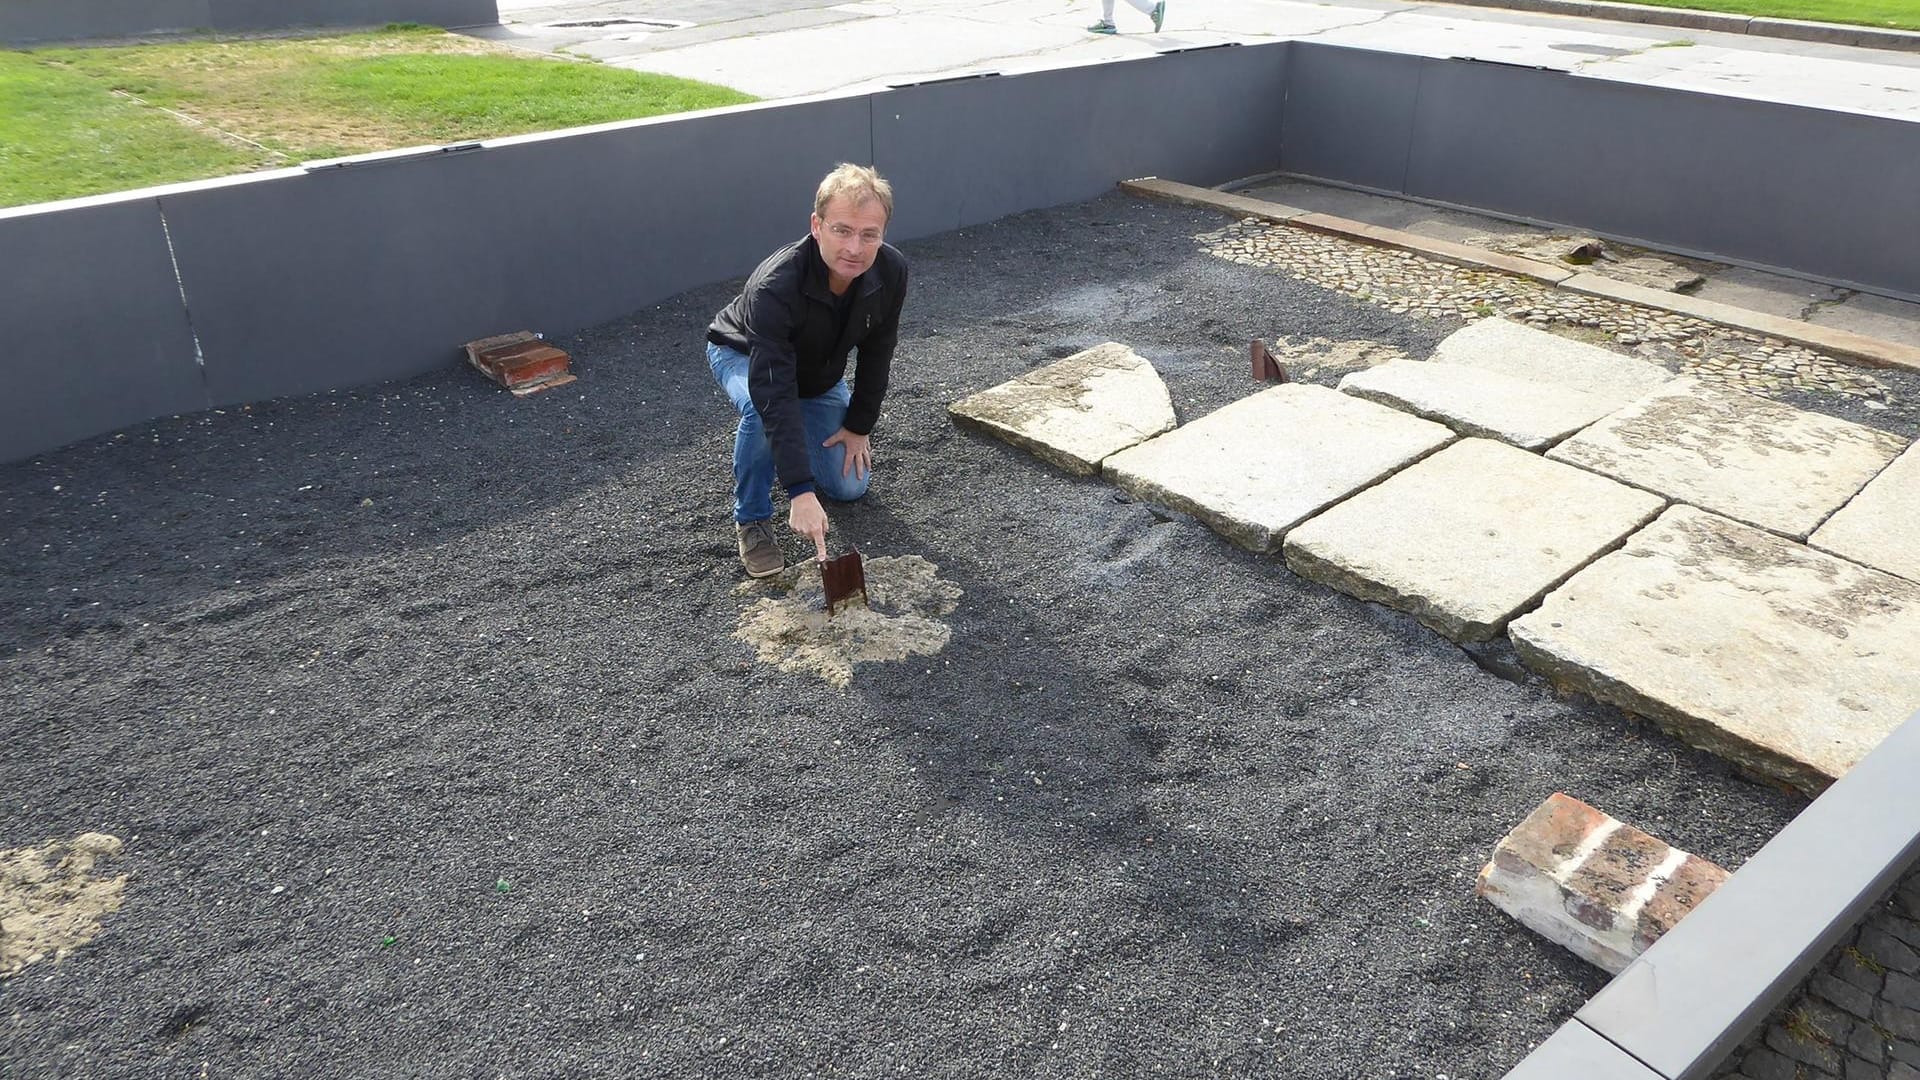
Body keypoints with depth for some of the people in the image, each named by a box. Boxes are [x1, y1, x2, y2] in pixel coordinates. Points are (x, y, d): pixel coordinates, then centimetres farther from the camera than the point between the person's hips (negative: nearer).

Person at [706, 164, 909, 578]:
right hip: (743, 357, -5)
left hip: (819, 373, 5)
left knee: (851, 486, -1)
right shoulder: (775, 286, -44)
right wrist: (801, 491, -55)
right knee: (762, 411, -40)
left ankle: (802, 443, 31)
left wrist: (859, 425, -6)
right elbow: (775, 393, -50)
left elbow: (876, 352, -10)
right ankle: (751, 520, -16)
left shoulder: (891, 271, -28)